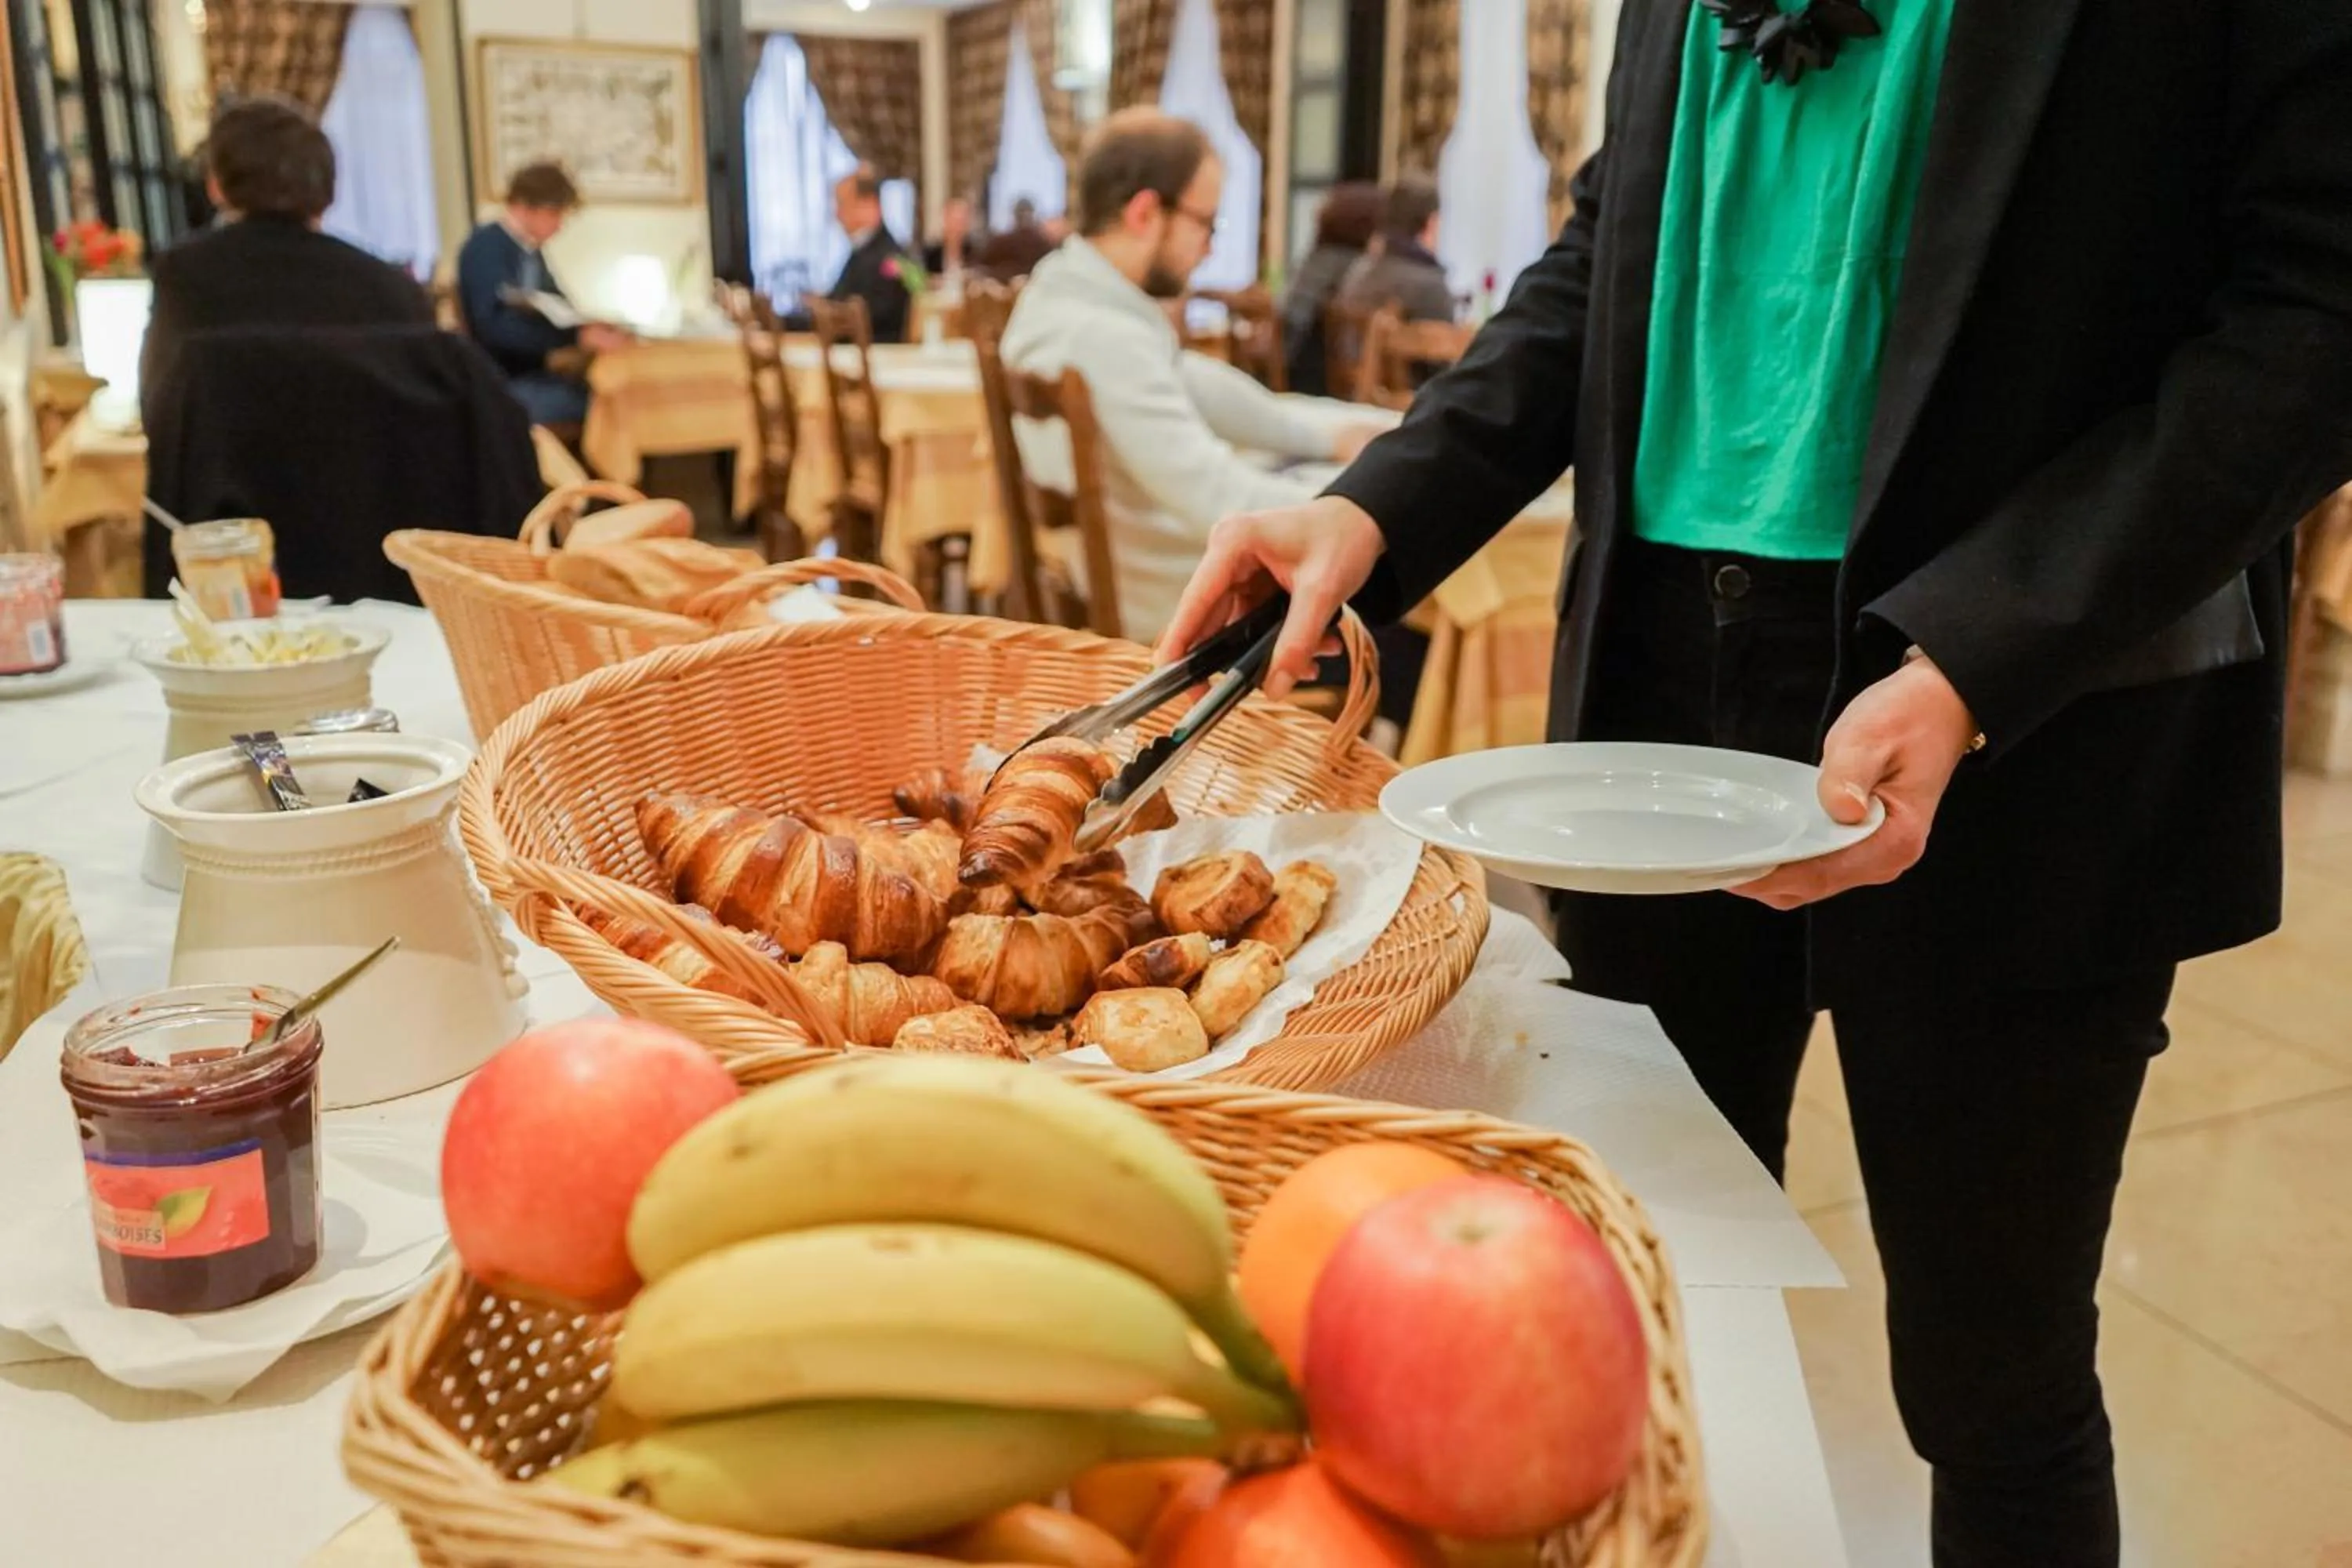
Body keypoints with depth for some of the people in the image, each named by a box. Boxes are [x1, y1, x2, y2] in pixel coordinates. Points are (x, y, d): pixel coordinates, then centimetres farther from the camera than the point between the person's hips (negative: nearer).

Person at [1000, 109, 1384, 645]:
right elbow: (1227, 509, -31)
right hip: (1171, 623, -9)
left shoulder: (1063, 295, 3)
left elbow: (1199, 388, 15)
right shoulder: (1106, 339, -28)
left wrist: (1327, 439, 16)